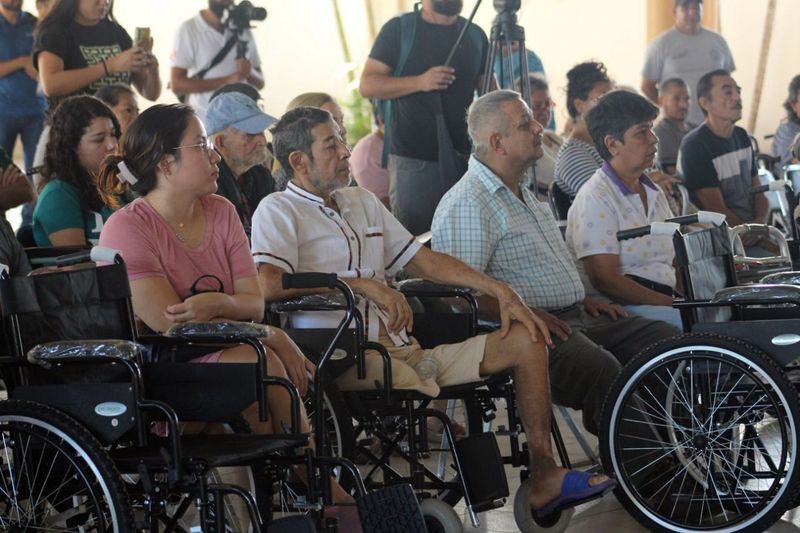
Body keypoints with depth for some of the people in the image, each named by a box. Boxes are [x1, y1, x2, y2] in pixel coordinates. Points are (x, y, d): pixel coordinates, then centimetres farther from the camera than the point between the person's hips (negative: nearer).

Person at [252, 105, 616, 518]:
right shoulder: (278, 211, 1)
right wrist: (360, 284, -17)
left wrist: (499, 290, 13)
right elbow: (269, 285, -17)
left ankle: (543, 478, -2)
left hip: (402, 349, 8)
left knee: (526, 339, 0)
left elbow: (421, 260, 24)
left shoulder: (361, 202, 25)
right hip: (347, 357, -8)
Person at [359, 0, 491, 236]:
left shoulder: (475, 35, 12)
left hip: (466, 157, 3)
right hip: (414, 160, -3)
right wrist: (419, 82, -19)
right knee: (414, 237, -3)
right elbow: (367, 85, -4)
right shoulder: (399, 29, 0)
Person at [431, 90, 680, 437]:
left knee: (666, 339, -3)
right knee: (600, 367, -35)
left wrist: (585, 301, 17)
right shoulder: (467, 205, -11)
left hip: (574, 316, 10)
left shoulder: (524, 195, 23)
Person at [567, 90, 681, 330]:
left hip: (665, 300, 8)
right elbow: (605, 281, -14)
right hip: (623, 308, -8)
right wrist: (673, 303, -18)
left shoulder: (654, 193, 23)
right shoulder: (595, 199, -6)